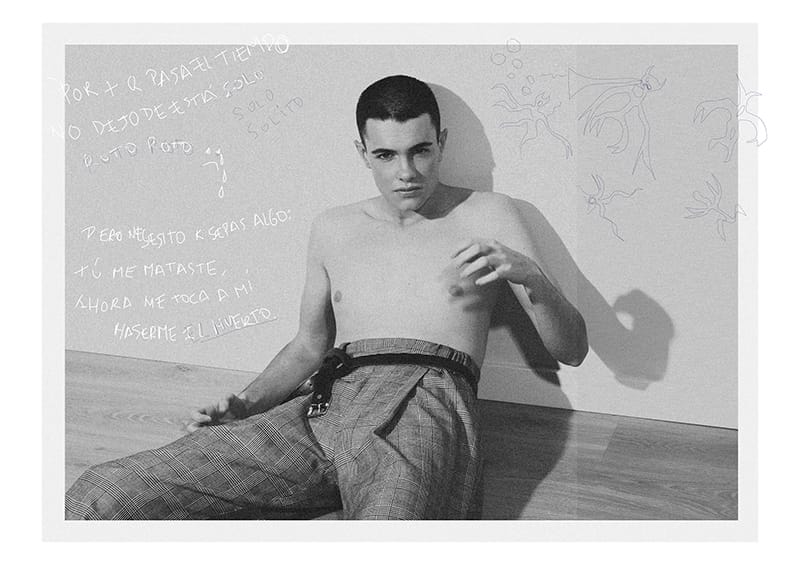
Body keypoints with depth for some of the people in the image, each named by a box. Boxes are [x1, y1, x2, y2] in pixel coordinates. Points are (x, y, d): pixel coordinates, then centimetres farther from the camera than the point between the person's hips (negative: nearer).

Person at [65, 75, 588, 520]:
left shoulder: (486, 216, 13)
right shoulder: (334, 228, 25)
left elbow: (572, 351, 8)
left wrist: (530, 275, -13)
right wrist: (246, 404, 13)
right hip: (325, 404, 5)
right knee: (97, 498, -12)